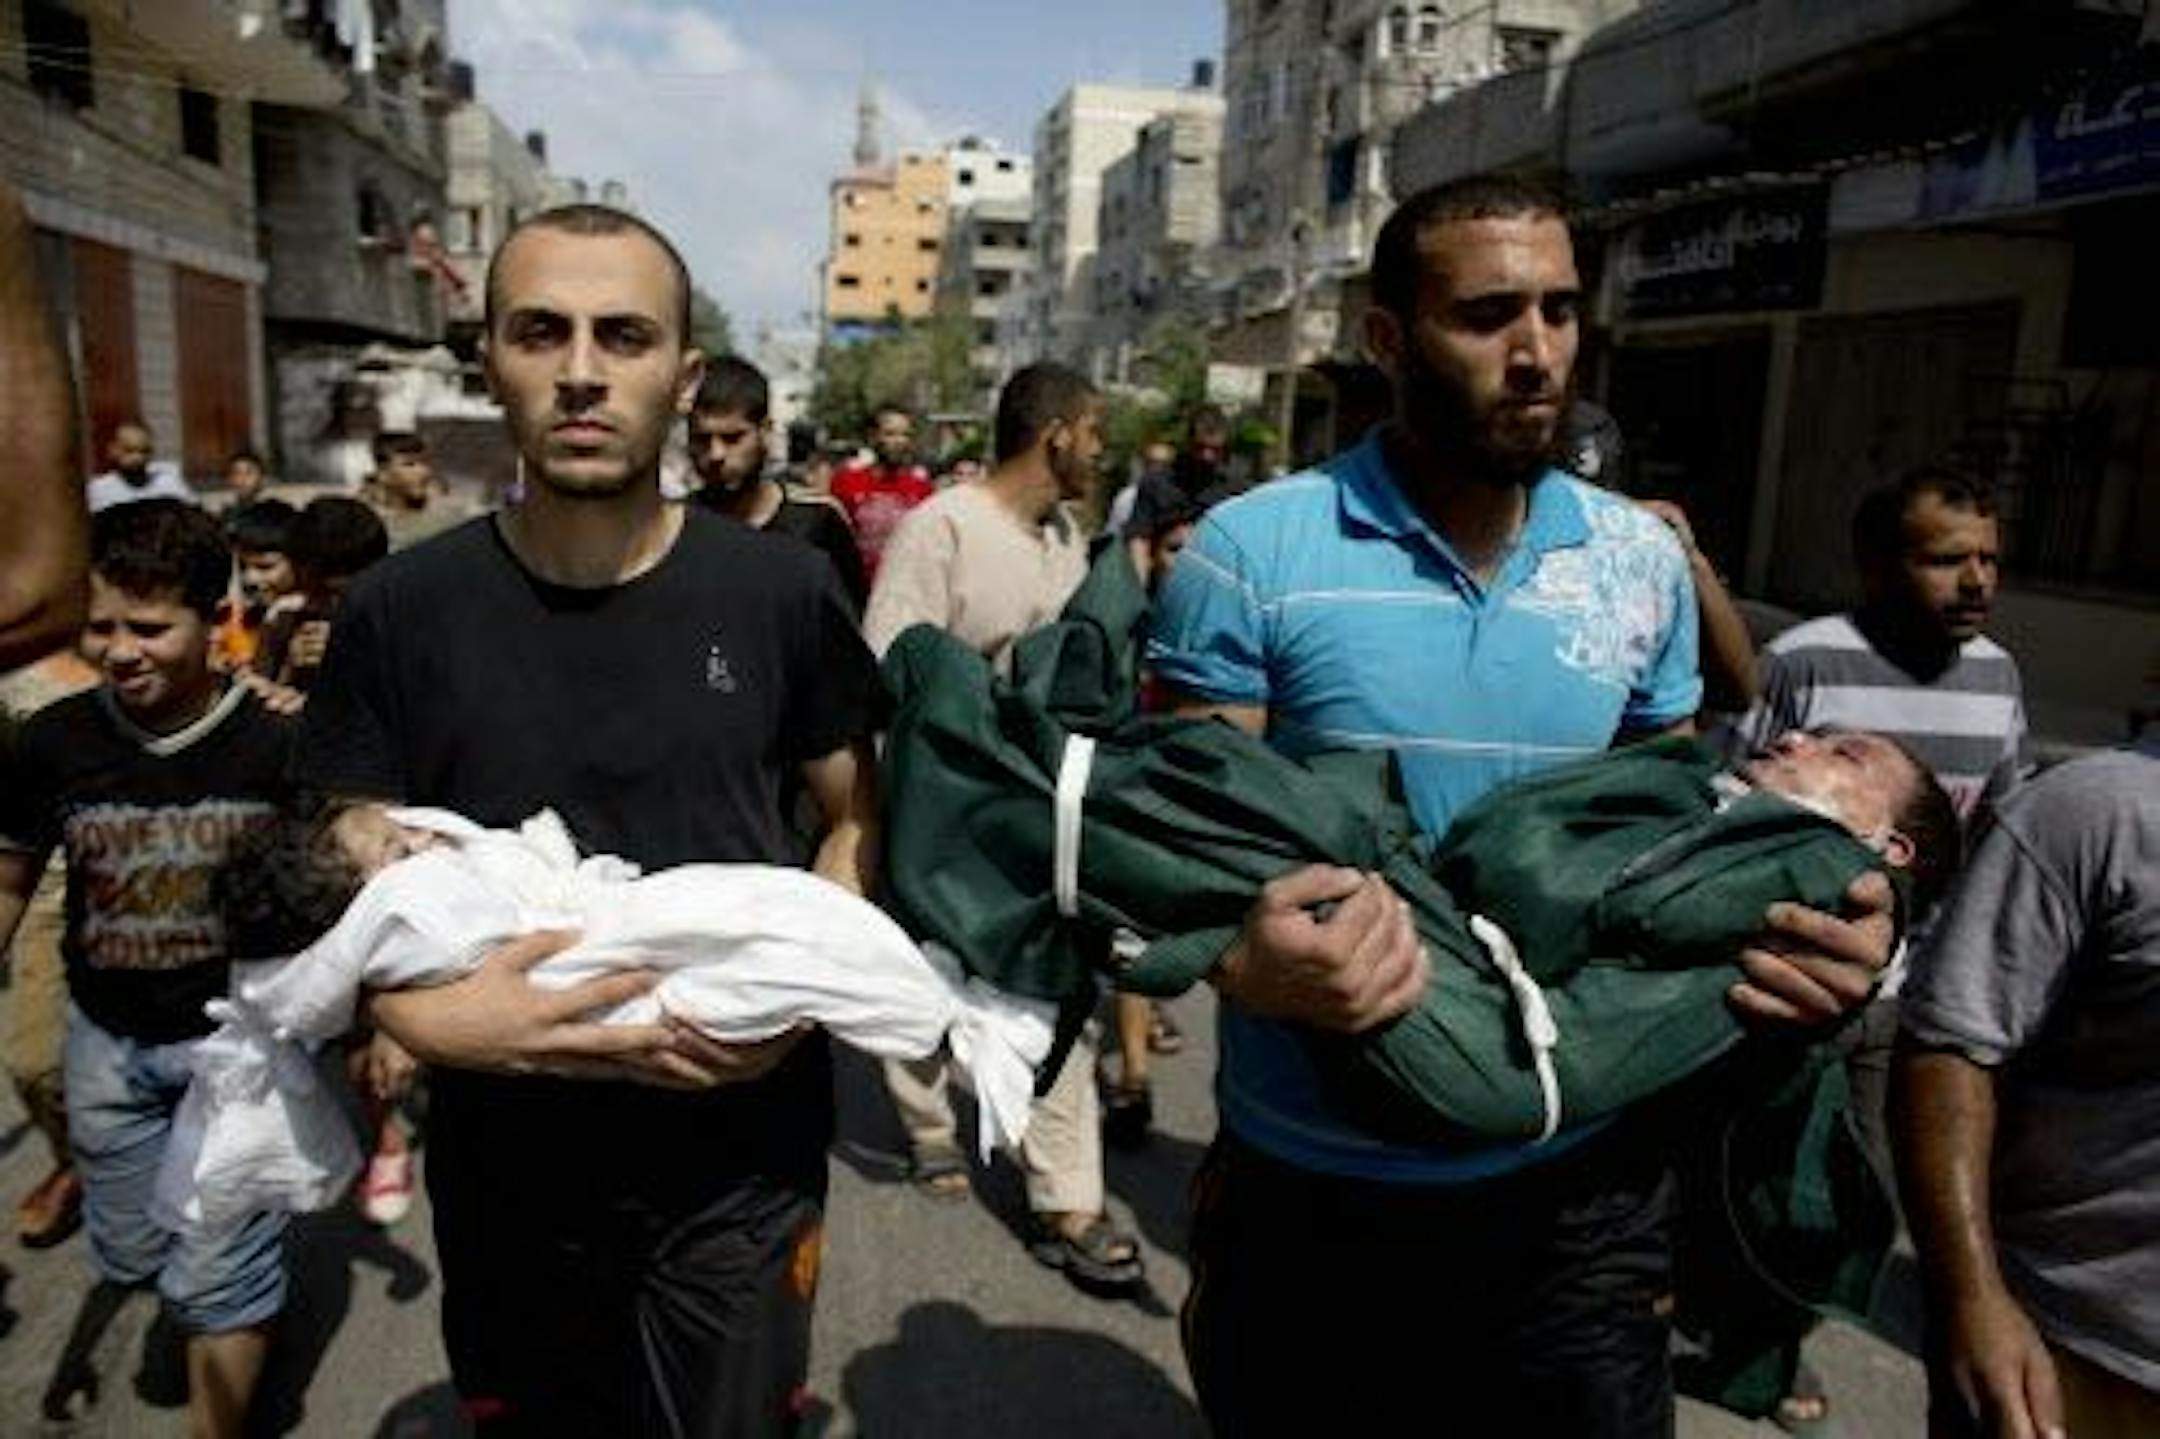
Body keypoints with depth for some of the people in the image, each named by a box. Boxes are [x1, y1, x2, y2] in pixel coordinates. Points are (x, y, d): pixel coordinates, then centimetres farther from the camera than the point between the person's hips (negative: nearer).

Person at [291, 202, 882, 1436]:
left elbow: (857, 818, 4)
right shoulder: (401, 612, -7)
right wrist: (425, 1019, -20)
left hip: (743, 1149, 0)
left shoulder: (781, 591, -8)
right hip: (506, 1158, 1)